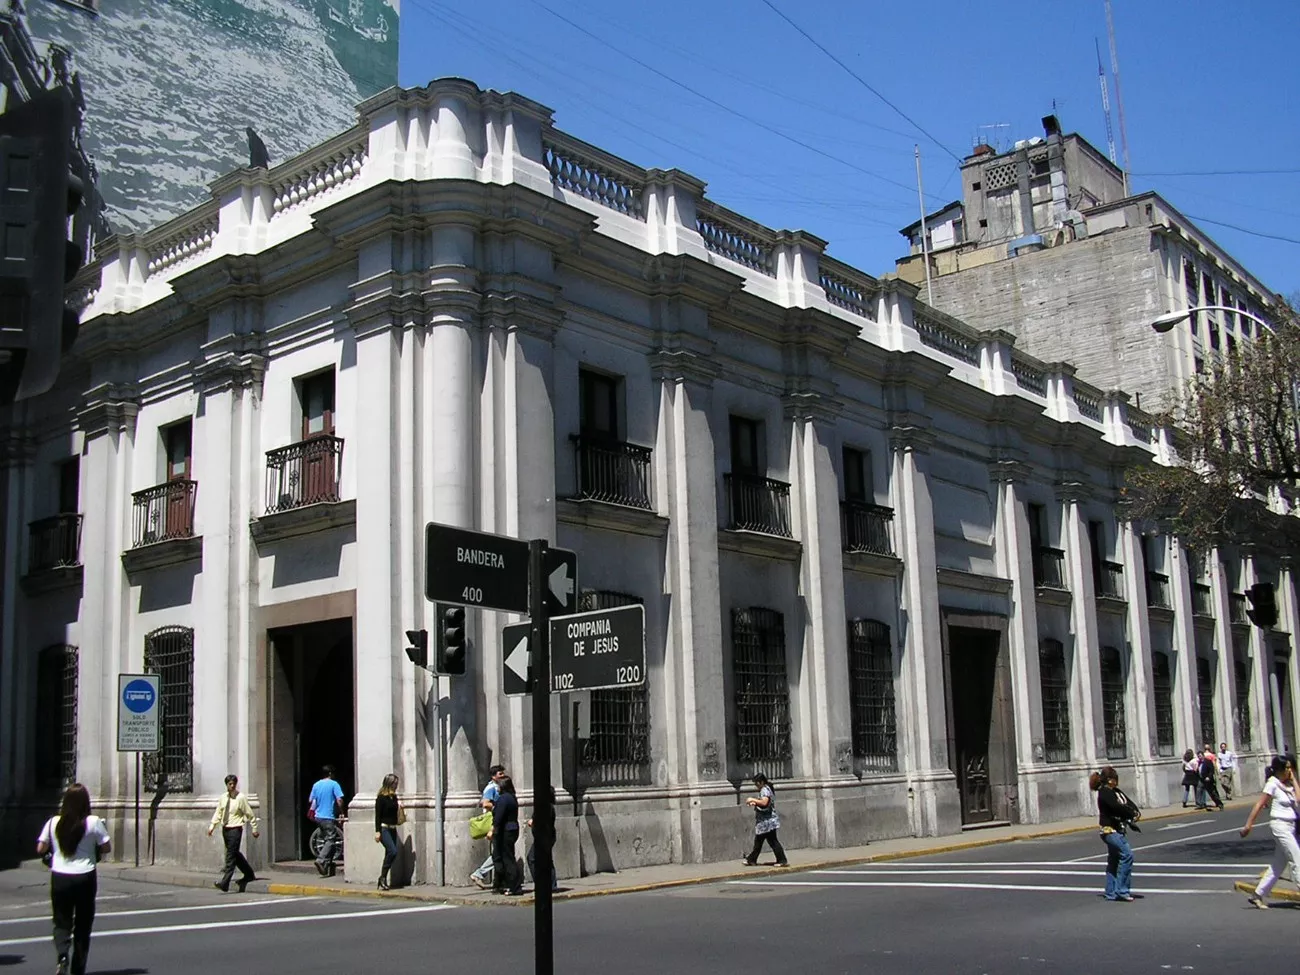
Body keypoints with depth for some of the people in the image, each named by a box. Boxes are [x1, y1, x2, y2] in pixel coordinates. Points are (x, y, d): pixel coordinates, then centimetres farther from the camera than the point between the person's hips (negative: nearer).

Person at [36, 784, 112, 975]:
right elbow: (107, 848, -6)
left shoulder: (54, 822, -3)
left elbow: (40, 849, 2)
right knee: (83, 924, 11)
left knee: (61, 921, 11)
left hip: (59, 878, 1)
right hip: (84, 878, -1)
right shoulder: (93, 823, -10)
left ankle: (62, 955, -16)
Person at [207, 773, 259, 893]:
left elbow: (250, 814, -4)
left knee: (231, 856, -9)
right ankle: (249, 875, 30)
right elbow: (218, 813, 14)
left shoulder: (241, 798, -8)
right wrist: (212, 826, 4)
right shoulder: (223, 797, 7)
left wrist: (254, 829, -2)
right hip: (225, 829, 6)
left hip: (235, 829, -6)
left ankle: (224, 883, -11)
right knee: (235, 854, 15)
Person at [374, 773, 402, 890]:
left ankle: (382, 881, 12)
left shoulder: (394, 797, 13)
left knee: (389, 854, 6)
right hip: (384, 828, -8)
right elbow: (378, 815, -11)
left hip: (392, 829, 8)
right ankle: (383, 877, -9)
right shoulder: (381, 798, -8)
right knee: (393, 851, -20)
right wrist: (377, 831, -16)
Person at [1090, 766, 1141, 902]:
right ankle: (1121, 890, -17)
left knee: (1113, 861, 12)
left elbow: (1128, 802, 8)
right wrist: (1133, 814, -13)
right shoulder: (1104, 793, -14)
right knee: (1127, 854, -18)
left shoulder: (1116, 791, 15)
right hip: (1110, 830, -10)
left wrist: (1136, 812, -12)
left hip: (1117, 830, 10)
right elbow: (1117, 807, -24)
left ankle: (1111, 893, 17)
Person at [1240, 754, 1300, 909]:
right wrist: (1249, 825, -15)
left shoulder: (1288, 784, 11)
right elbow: (1259, 805, -12)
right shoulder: (1273, 784, -9)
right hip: (1280, 825, -8)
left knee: (1278, 865, 11)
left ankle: (1258, 895, 19)